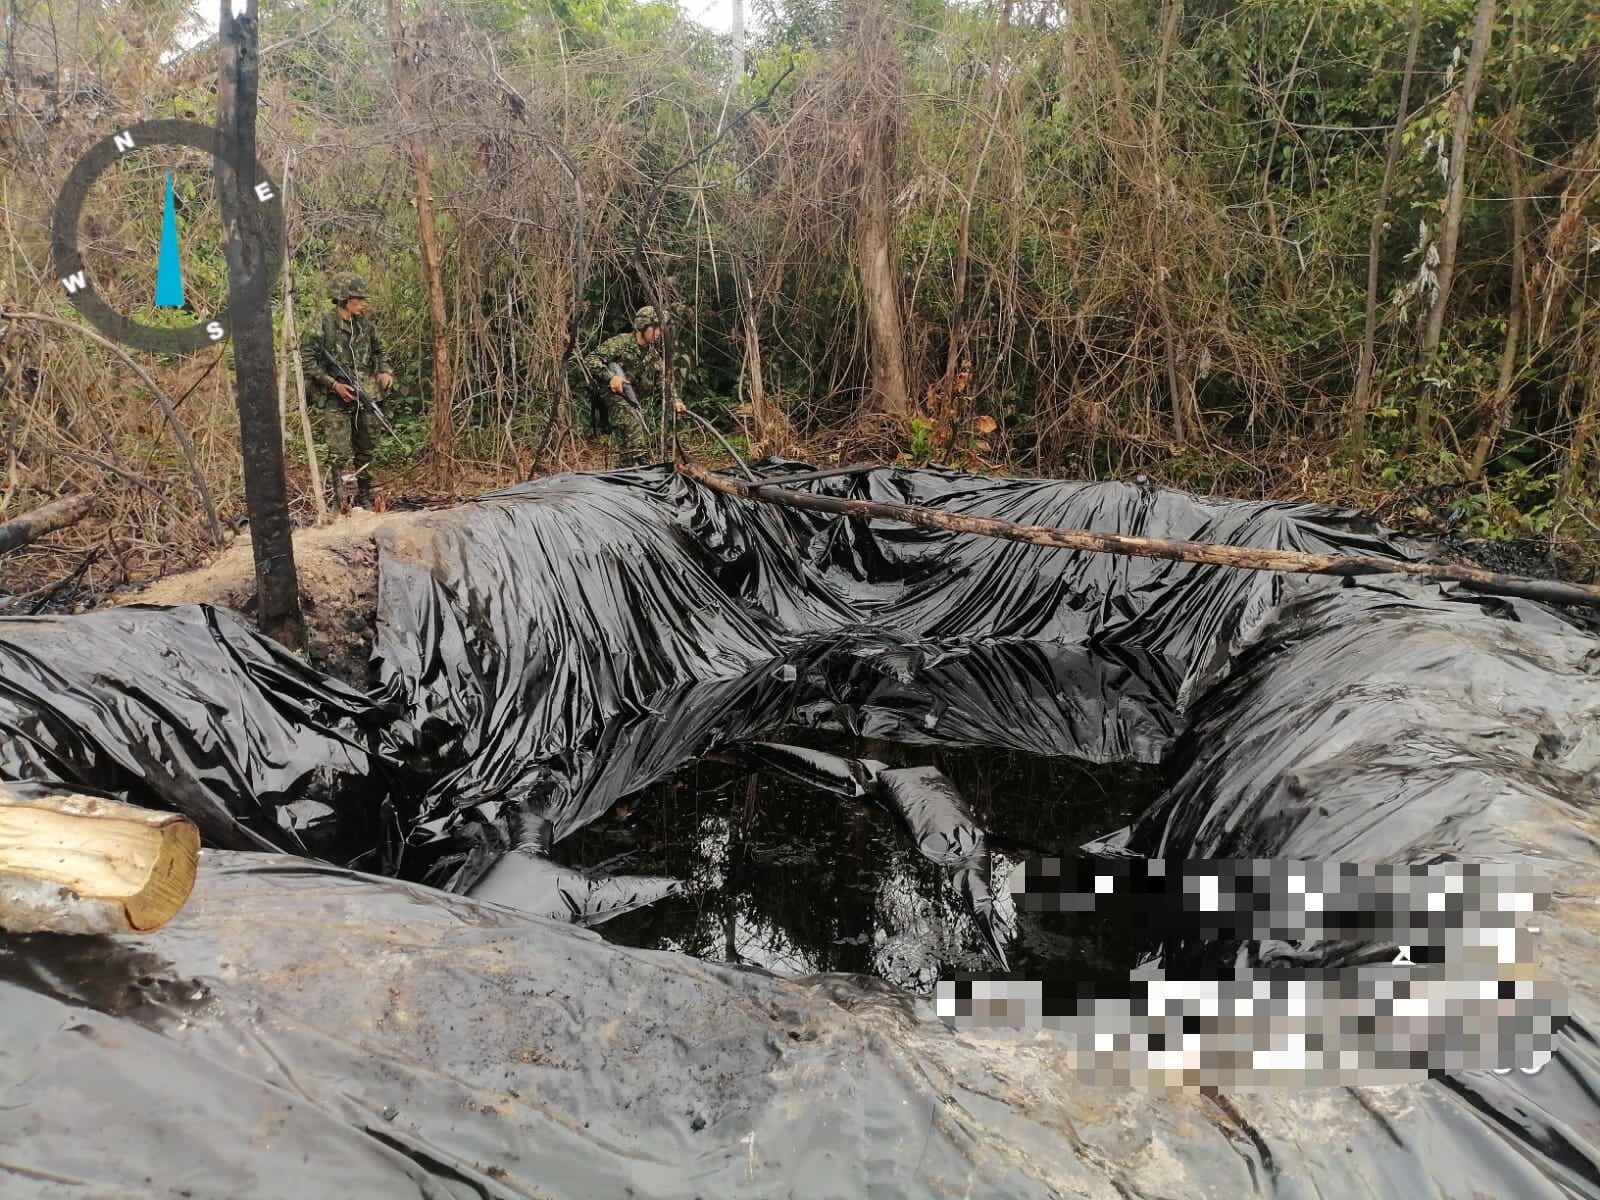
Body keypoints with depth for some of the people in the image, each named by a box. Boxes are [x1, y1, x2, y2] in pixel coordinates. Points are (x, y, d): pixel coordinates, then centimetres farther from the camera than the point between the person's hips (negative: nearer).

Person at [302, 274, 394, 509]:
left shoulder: (365, 326, 8)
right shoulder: (323, 326, -10)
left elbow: (378, 351, 23)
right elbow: (306, 360, -11)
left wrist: (384, 371, 4)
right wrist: (334, 384, -17)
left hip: (363, 400, 6)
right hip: (334, 402, -6)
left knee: (365, 452, 14)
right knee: (336, 455, -10)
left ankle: (365, 499, 26)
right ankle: (336, 505, -6)